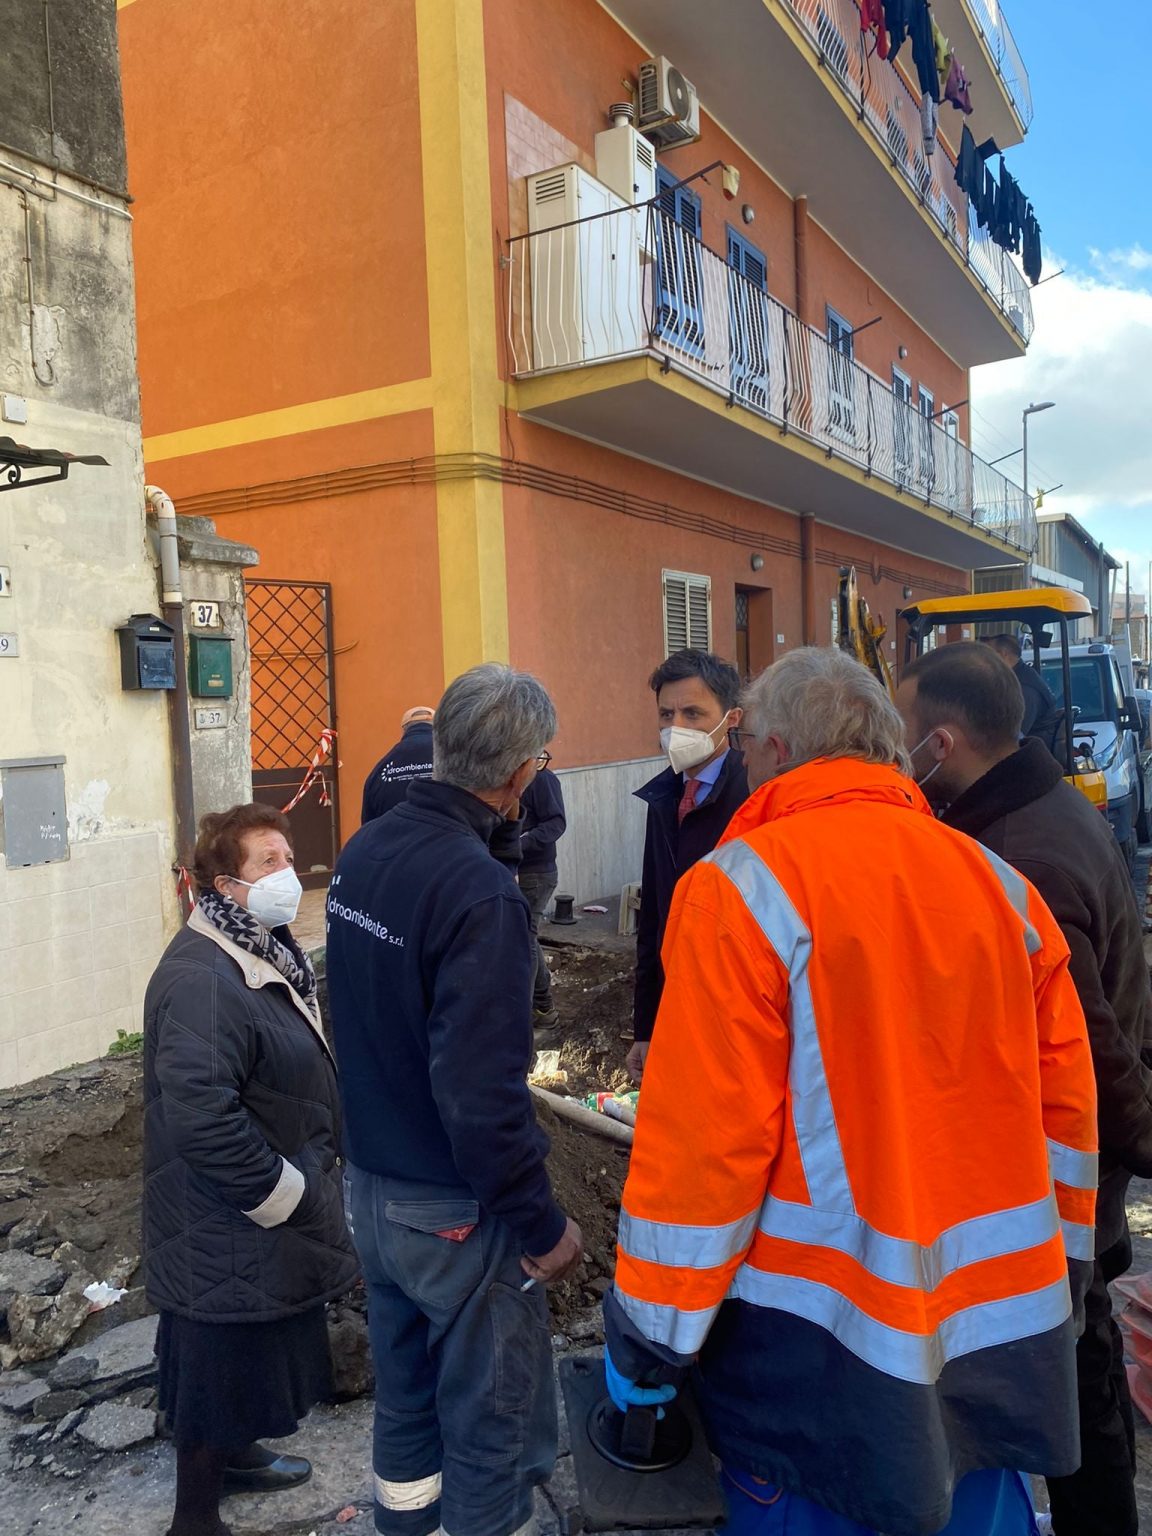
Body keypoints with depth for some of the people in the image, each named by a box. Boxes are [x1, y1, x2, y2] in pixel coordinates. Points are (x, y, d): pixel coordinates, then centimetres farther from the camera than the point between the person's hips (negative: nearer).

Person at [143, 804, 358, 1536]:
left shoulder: (266, 952, 4)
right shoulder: (202, 980, -29)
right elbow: (201, 1118, -35)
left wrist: (310, 1180, 16)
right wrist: (284, 1195, -23)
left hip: (271, 1214, 10)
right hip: (229, 1229, -9)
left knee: (257, 1352, 27)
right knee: (223, 1360, 10)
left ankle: (235, 1453, 50)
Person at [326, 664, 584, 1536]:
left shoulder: (365, 851, -5)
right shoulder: (479, 891, -27)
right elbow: (482, 1095, -28)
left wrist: (495, 838, 0)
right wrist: (542, 1225, -14)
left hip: (371, 1185, 7)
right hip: (456, 1211, -7)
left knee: (407, 1392, 25)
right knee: (496, 1420, 13)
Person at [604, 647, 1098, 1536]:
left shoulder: (745, 887, -16)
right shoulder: (1001, 884, 1)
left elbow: (703, 1133, -18)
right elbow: (1066, 1104, 6)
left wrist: (652, 1336, -7)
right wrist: (1061, 1276, 19)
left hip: (822, 1339, -5)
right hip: (1003, 1326, 5)